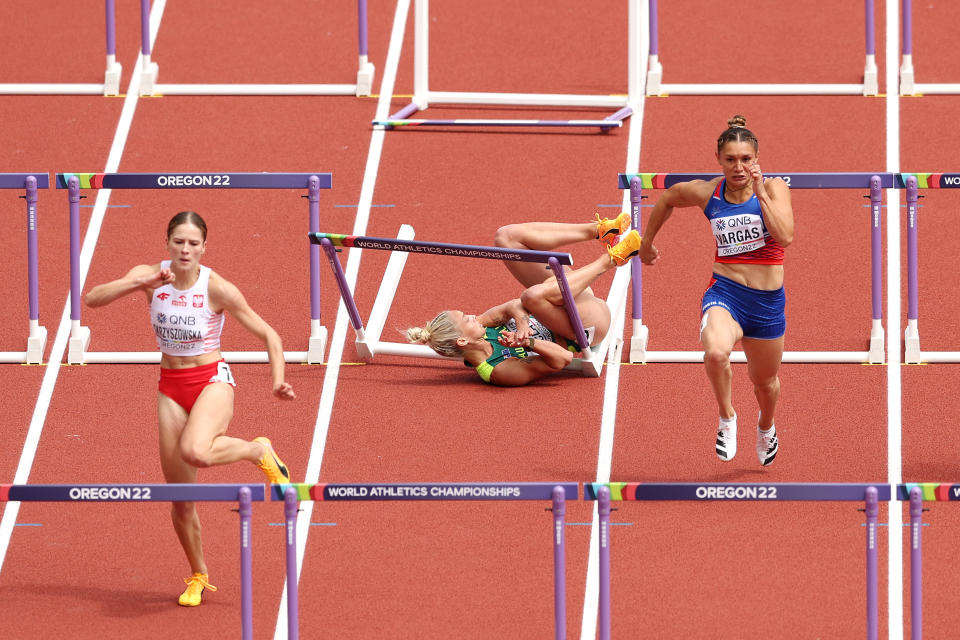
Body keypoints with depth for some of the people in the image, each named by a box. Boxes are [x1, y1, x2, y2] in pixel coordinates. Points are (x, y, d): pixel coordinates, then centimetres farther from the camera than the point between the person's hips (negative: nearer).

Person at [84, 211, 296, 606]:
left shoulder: (217, 289, -14)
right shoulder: (150, 276, -6)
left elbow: (269, 336, -7)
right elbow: (92, 299, -16)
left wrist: (278, 381, -21)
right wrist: (140, 284, -28)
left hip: (212, 380, -4)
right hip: (171, 388, 4)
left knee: (194, 452, -36)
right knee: (180, 500, 5)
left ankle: (259, 451, -6)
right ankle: (198, 576, 27)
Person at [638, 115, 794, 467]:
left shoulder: (774, 188, -8)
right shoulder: (706, 193, -3)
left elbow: (785, 236, -23)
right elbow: (666, 199, 19)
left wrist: (760, 193, -26)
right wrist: (646, 243, 28)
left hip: (767, 301, 1)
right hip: (724, 293, -1)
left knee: (765, 381, 21)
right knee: (716, 353, -35)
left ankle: (766, 426, 57)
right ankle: (727, 418, -7)